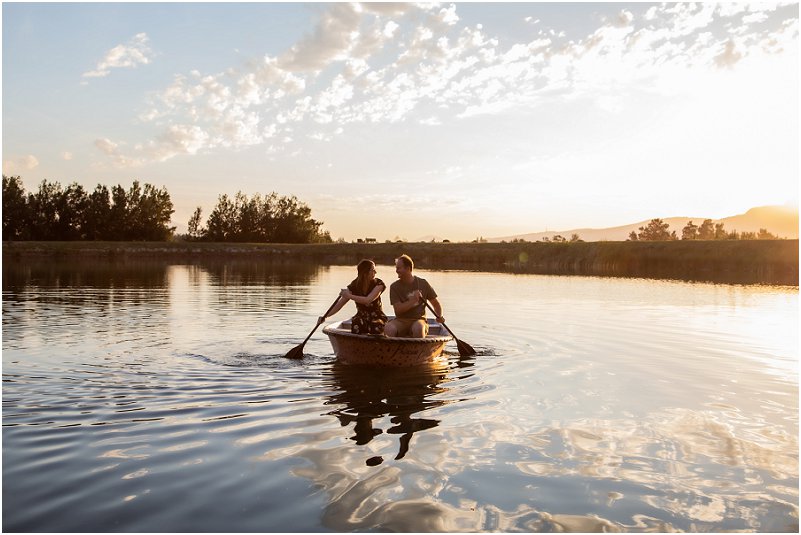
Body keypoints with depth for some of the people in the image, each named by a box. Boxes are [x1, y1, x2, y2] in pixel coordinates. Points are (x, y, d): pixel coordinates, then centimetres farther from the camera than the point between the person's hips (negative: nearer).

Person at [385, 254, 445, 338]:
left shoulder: (423, 284, 5)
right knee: (388, 329, -33)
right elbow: (398, 310, -7)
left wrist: (439, 316, -5)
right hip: (401, 321, 0)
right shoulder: (394, 287, 2)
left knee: (418, 328, -37)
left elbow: (436, 304, 14)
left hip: (418, 320, 0)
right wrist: (413, 301, -17)